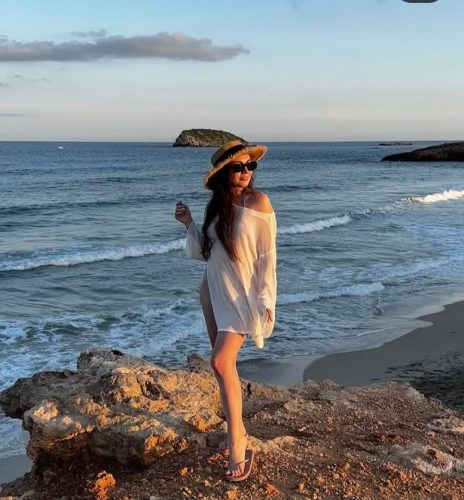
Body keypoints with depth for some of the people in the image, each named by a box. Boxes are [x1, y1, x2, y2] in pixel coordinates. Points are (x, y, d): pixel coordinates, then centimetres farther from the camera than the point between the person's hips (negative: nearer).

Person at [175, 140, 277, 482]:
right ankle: (238, 430, 27)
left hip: (243, 294, -6)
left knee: (221, 362, -17)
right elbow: (204, 252, 11)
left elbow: (267, 254, -13)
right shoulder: (217, 205, 5)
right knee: (224, 363, 11)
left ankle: (237, 447, -8)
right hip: (213, 291, 7)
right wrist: (189, 224, -1)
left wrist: (265, 299, -16)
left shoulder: (258, 202, -13)